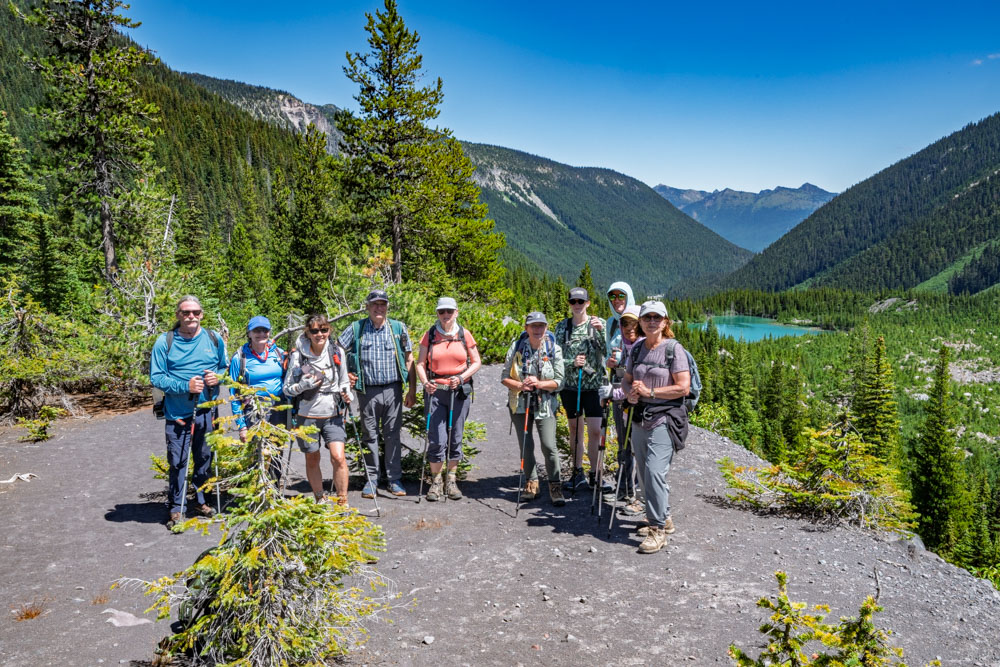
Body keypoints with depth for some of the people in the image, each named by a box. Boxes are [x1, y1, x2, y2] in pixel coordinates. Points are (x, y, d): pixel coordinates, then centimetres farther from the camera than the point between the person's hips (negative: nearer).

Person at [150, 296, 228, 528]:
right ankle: (176, 509, 15)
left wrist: (218, 376, -8)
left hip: (207, 412, 3)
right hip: (178, 414, -3)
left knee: (205, 458, 14)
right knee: (178, 462, 0)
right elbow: (156, 377, -8)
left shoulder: (214, 339, 4)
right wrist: (185, 386, -21)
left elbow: (226, 368, 15)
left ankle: (202, 501, 32)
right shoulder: (165, 341, -6)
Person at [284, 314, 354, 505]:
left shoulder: (337, 352, 0)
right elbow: (287, 388, -1)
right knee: (312, 460, 12)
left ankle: (342, 502, 1)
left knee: (338, 457, -13)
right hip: (308, 416, 0)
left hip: (333, 415, 1)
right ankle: (319, 501, 31)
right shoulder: (298, 355, -6)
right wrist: (303, 385, -21)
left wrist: (347, 395, -7)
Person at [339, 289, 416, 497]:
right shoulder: (356, 329, 2)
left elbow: (409, 359, 7)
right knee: (370, 435, 7)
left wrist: (412, 390, 4)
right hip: (368, 391, 0)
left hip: (393, 390, 0)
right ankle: (371, 479, 18)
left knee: (392, 435, 6)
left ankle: (395, 479, 15)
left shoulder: (399, 328, 4)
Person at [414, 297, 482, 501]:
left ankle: (451, 480, 20)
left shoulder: (464, 335, 4)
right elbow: (420, 363, 4)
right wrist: (425, 382, -14)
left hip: (460, 391, 1)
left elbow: (476, 362, 7)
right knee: (437, 439, -3)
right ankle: (436, 482, 12)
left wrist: (461, 377, -10)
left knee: (455, 437, 7)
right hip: (435, 391, -1)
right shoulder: (430, 335, 3)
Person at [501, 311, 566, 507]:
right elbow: (504, 377, 1)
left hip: (545, 404, -2)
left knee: (549, 446, -10)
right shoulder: (516, 347, -1)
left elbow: (559, 381, -4)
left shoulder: (554, 350, -3)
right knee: (525, 446, 8)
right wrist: (520, 385, -17)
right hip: (520, 404, 2)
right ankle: (531, 482, 25)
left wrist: (539, 383, -20)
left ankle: (555, 485, 6)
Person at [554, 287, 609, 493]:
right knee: (575, 429, 11)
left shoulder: (598, 323, 1)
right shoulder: (562, 326, 6)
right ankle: (578, 473, 21)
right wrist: (572, 362, -13)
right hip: (570, 385, 2)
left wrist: (601, 331, -22)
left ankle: (595, 474, 9)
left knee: (595, 430, -4)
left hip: (594, 384, -2)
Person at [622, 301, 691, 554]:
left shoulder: (674, 349, -8)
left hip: (664, 419, -7)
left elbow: (683, 388, -13)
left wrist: (649, 392, -16)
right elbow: (627, 380, 18)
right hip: (640, 419, 7)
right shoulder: (636, 349, 10)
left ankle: (658, 530, -7)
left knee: (655, 471, -16)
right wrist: (630, 392, -5)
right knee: (644, 473, 13)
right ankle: (664, 518, 31)